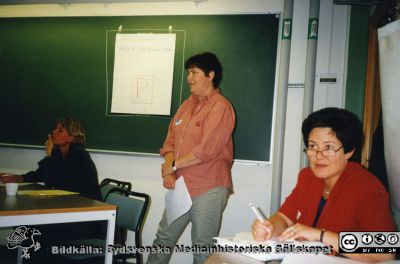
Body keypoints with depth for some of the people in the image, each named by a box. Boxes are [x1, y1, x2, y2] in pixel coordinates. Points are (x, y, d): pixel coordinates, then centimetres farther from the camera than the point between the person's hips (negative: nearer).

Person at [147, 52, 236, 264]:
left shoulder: (220, 107, -12)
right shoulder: (187, 104, 13)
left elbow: (206, 150, -20)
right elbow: (171, 141, 11)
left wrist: (173, 165, -9)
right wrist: (168, 173, -5)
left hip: (209, 189, -7)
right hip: (181, 186, 8)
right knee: (163, 239, 14)